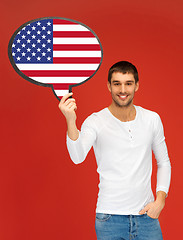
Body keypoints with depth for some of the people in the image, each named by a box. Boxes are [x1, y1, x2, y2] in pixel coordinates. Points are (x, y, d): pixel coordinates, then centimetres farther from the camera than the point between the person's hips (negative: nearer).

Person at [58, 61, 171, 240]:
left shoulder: (152, 119, 4)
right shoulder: (95, 122, -7)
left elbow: (164, 162, 14)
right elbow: (78, 157, -25)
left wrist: (160, 199, 2)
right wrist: (71, 121, -41)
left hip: (146, 214, 3)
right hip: (110, 218, -2)